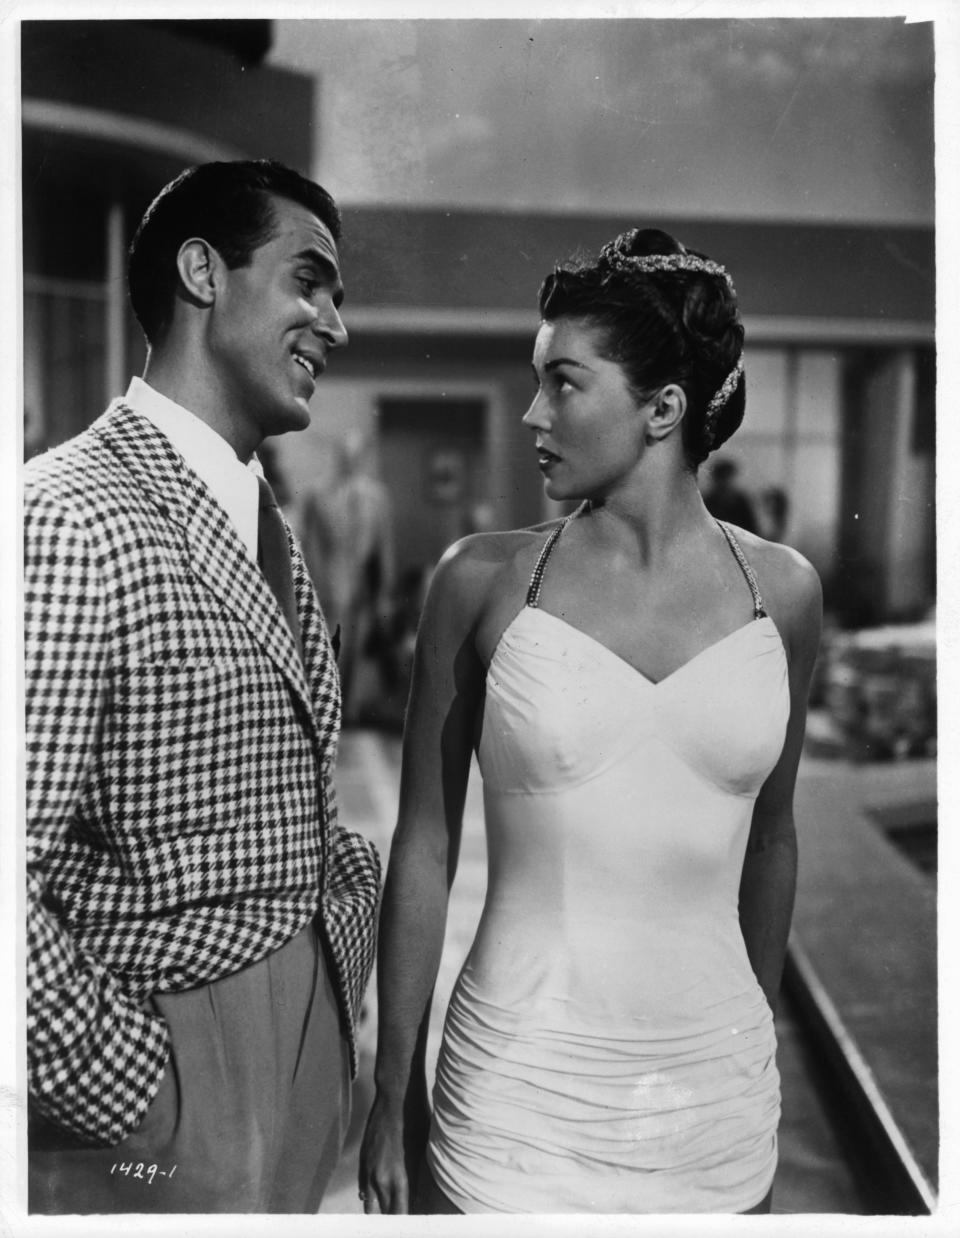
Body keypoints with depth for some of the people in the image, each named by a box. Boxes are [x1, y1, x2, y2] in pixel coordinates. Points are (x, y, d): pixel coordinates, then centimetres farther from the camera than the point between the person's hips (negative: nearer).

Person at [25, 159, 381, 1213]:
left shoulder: (266, 528, 9)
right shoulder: (74, 517, -20)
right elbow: (14, 873, -25)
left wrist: (352, 907, 4)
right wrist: (135, 1097, -16)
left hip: (306, 1038, 8)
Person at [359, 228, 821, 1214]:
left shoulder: (780, 592, -2)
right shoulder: (484, 580, -7)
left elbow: (769, 838, 10)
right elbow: (423, 848, -2)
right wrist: (394, 1096, 1)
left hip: (718, 1094, 2)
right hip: (520, 1090, -2)